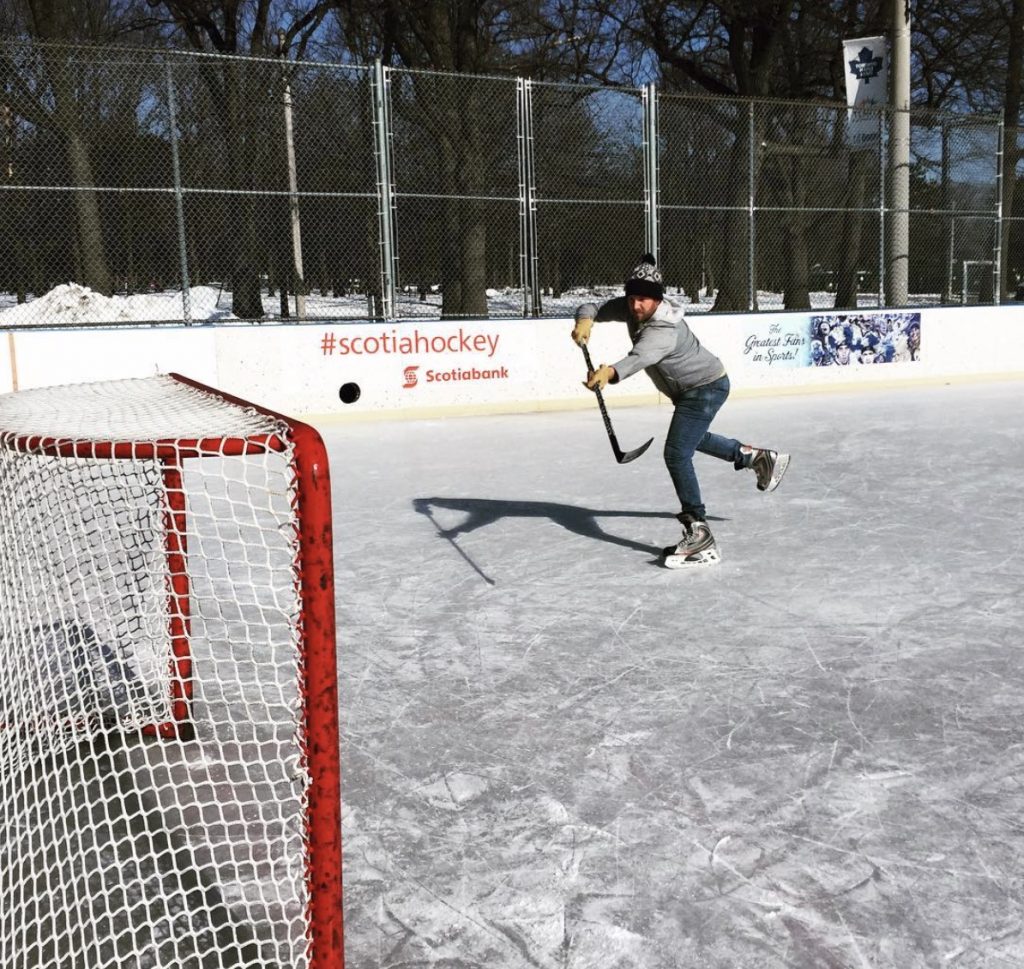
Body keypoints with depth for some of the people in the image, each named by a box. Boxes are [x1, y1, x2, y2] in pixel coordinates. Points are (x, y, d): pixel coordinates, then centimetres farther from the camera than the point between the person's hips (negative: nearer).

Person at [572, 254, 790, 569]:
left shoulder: (663, 329, -36)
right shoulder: (630, 307, -11)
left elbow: (640, 358, -56)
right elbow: (593, 308, -10)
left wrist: (610, 372, -75)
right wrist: (584, 320, -35)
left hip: (706, 387, -10)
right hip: (690, 390, 10)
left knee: (676, 454, -21)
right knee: (692, 439, 32)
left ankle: (699, 535, -20)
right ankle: (759, 457, 50)